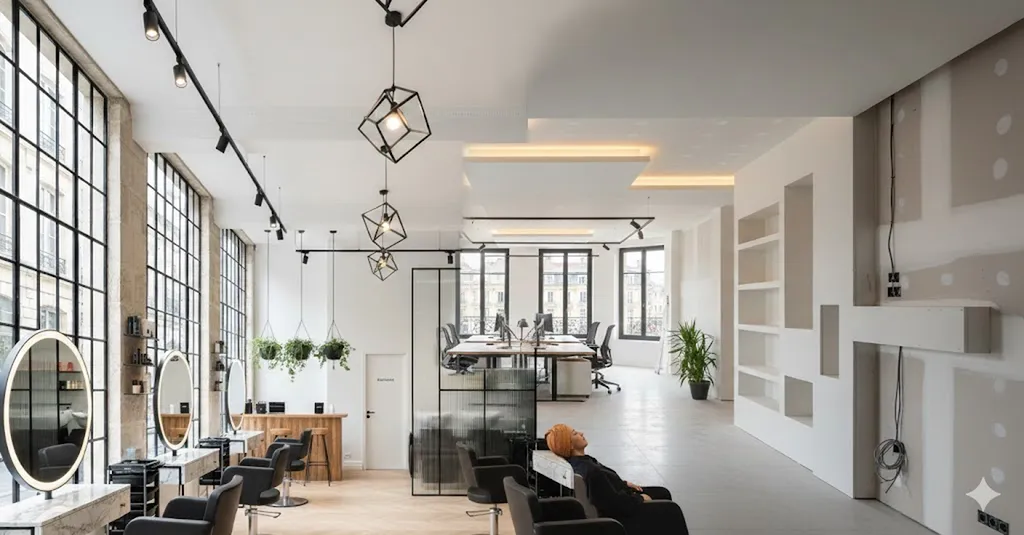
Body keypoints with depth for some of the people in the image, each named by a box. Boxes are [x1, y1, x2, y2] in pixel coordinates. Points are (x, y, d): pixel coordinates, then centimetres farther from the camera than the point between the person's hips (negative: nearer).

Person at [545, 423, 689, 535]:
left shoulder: (577, 460, -5)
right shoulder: (589, 471, -35)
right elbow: (616, 503, -30)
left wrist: (624, 483, 8)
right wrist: (640, 499, -14)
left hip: (613, 502, 9)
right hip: (617, 513, -9)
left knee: (663, 493, 19)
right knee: (670, 510, 3)